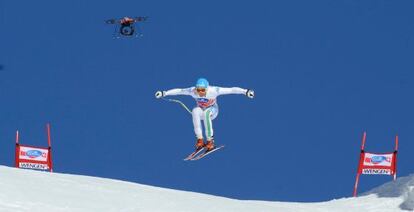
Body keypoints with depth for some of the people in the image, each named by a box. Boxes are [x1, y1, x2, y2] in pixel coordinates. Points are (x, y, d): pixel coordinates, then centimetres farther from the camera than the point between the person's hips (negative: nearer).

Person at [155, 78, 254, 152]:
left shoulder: (213, 91, -32)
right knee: (195, 110, -34)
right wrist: (164, 93, -17)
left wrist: (245, 91, -43)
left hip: (212, 111, -2)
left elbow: (231, 90, -35)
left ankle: (210, 141, -29)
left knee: (206, 113, -37)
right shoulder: (193, 91, -24)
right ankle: (200, 140, -32)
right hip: (201, 110, 2)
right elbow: (178, 91, -14)